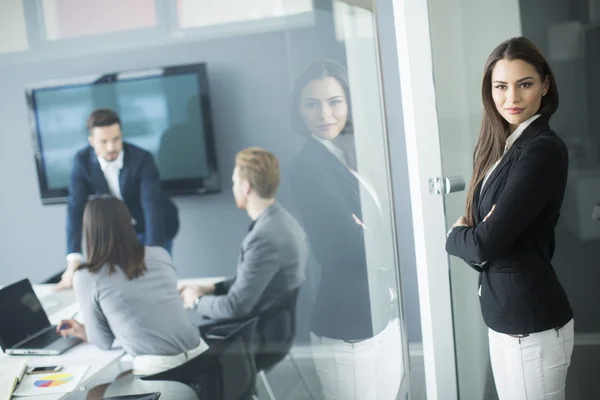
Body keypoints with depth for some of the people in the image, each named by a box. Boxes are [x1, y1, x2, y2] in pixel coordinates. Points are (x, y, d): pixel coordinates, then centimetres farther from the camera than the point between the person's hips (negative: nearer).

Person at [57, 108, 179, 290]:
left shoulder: (142, 159, -28)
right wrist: (73, 262, -32)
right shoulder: (82, 161, -19)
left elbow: (152, 207, -35)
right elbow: (76, 209, -23)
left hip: (155, 227, -2)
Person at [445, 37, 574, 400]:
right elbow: (482, 236, 7)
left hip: (533, 325, -8)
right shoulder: (505, 146, 8)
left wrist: (455, 236, -2)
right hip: (504, 317, 8)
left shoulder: (543, 150, -18)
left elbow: (486, 244, -21)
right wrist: (470, 235, -15)